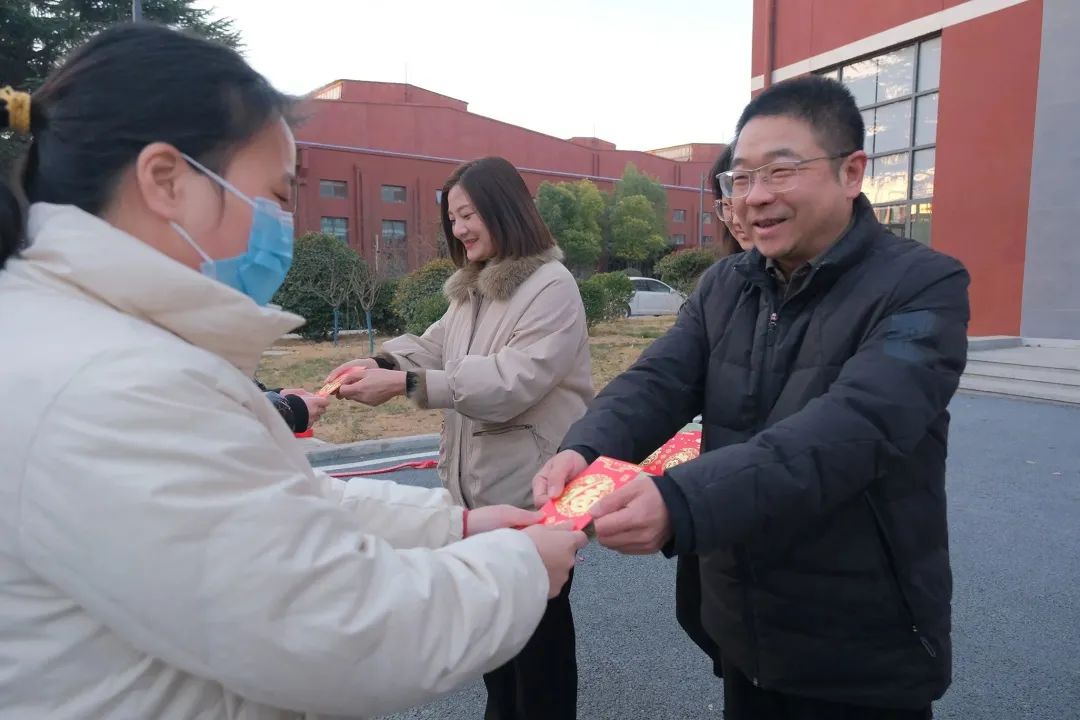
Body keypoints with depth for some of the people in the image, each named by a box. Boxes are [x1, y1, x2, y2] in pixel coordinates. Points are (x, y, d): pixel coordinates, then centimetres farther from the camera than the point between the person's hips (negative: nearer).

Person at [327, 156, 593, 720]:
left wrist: (407, 384, -31)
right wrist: (381, 363, -16)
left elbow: (514, 379, -26)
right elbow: (432, 346, 5)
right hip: (477, 488, 9)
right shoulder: (470, 289, 14)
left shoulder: (551, 285, -16)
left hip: (531, 494, -8)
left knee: (538, 629, 10)